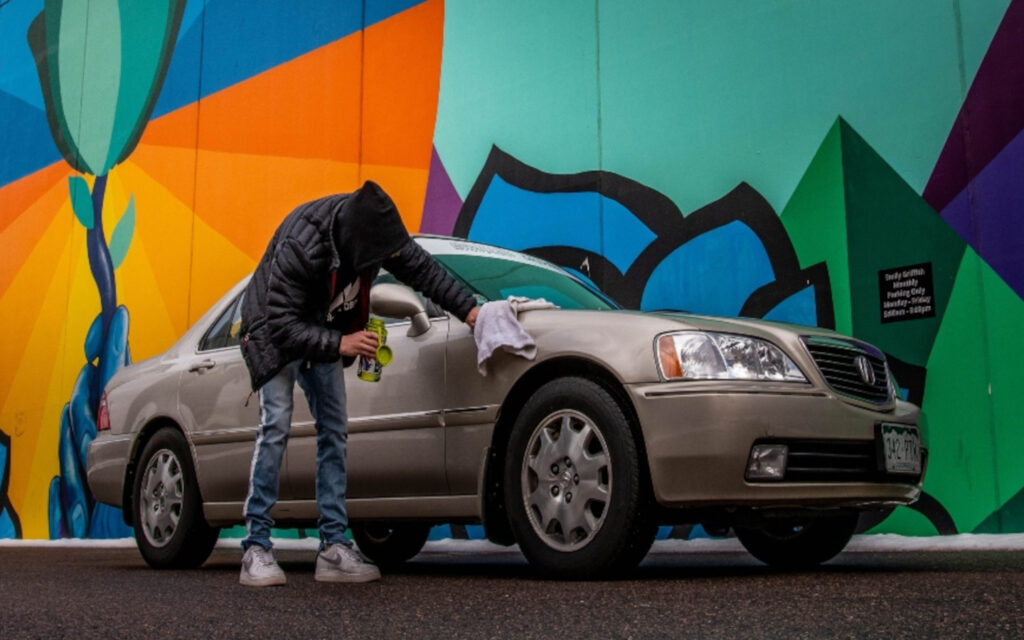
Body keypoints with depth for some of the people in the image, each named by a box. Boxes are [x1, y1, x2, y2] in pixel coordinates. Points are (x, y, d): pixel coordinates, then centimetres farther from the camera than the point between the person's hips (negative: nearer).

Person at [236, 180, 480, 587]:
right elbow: (282, 325, -35)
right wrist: (339, 343, -44)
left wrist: (467, 309, -17)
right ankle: (256, 550, -13)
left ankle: (334, 549, 1)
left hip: (324, 332, 6)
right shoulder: (299, 245, -37)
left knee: (334, 431, -1)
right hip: (275, 330, -6)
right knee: (276, 426, -18)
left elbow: (421, 268, -9)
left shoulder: (372, 225, -20)